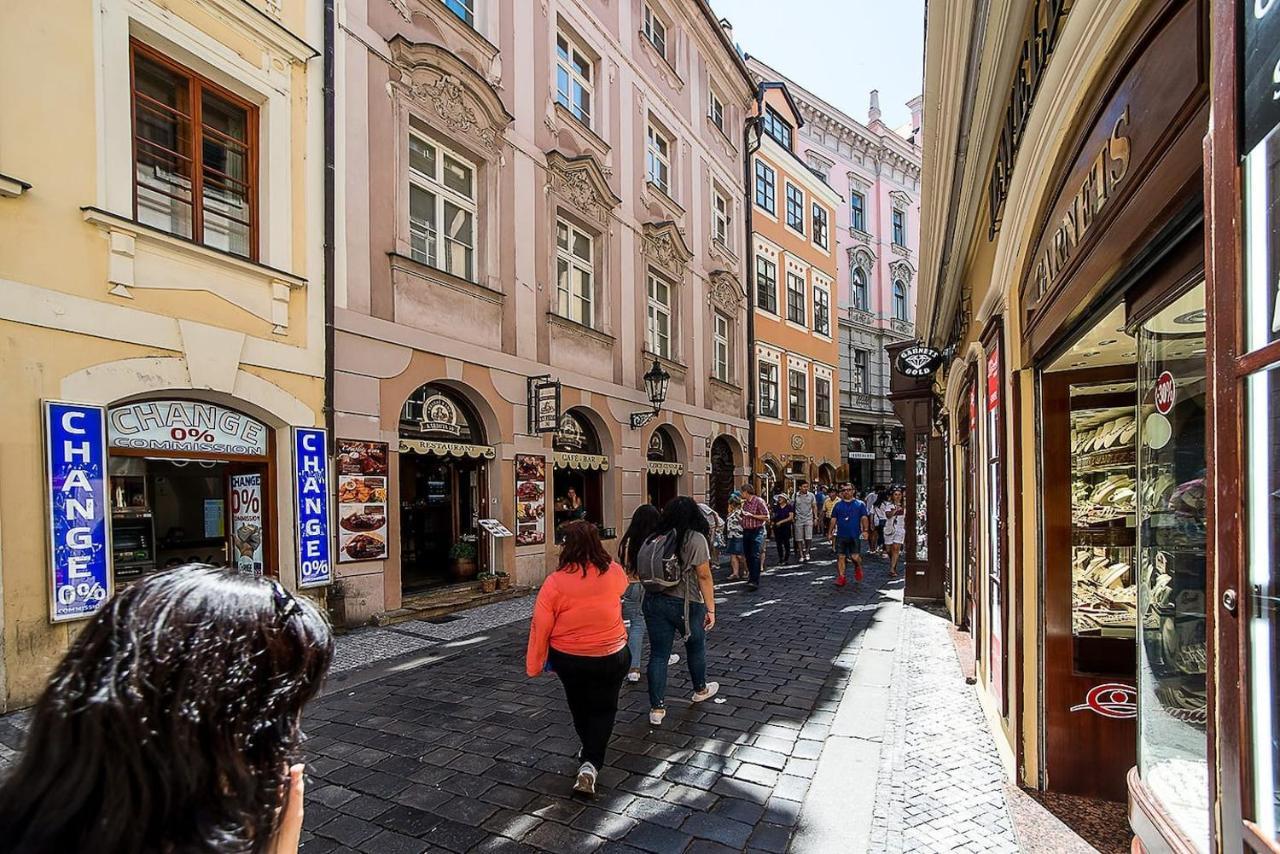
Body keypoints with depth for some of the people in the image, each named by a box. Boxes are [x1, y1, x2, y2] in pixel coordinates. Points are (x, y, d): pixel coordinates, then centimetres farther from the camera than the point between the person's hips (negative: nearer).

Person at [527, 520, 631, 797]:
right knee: (603, 709, 15)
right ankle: (590, 765, 0)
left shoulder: (555, 582, -20)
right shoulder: (614, 572, -14)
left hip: (567, 658, 0)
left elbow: (540, 626, -14)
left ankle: (589, 750, 45)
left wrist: (534, 665, 0)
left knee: (579, 705, 24)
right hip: (610, 657, 0)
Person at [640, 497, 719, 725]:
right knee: (696, 646, 21)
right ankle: (700, 690, 41)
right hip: (686, 604, -3)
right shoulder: (695, 539, -11)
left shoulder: (655, 538, 2)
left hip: (654, 601, 3)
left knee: (658, 654, 9)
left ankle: (657, 708, 12)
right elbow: (704, 576, -13)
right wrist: (711, 608, -8)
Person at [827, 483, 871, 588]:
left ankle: (858, 568, 29)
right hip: (841, 536, 2)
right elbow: (833, 520, 12)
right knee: (840, 557, 0)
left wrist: (865, 530, -15)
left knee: (855, 557, -5)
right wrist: (830, 533, 8)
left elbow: (864, 518, 0)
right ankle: (841, 577, 9)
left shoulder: (860, 504, 5)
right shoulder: (837, 505, 9)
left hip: (855, 536, -2)